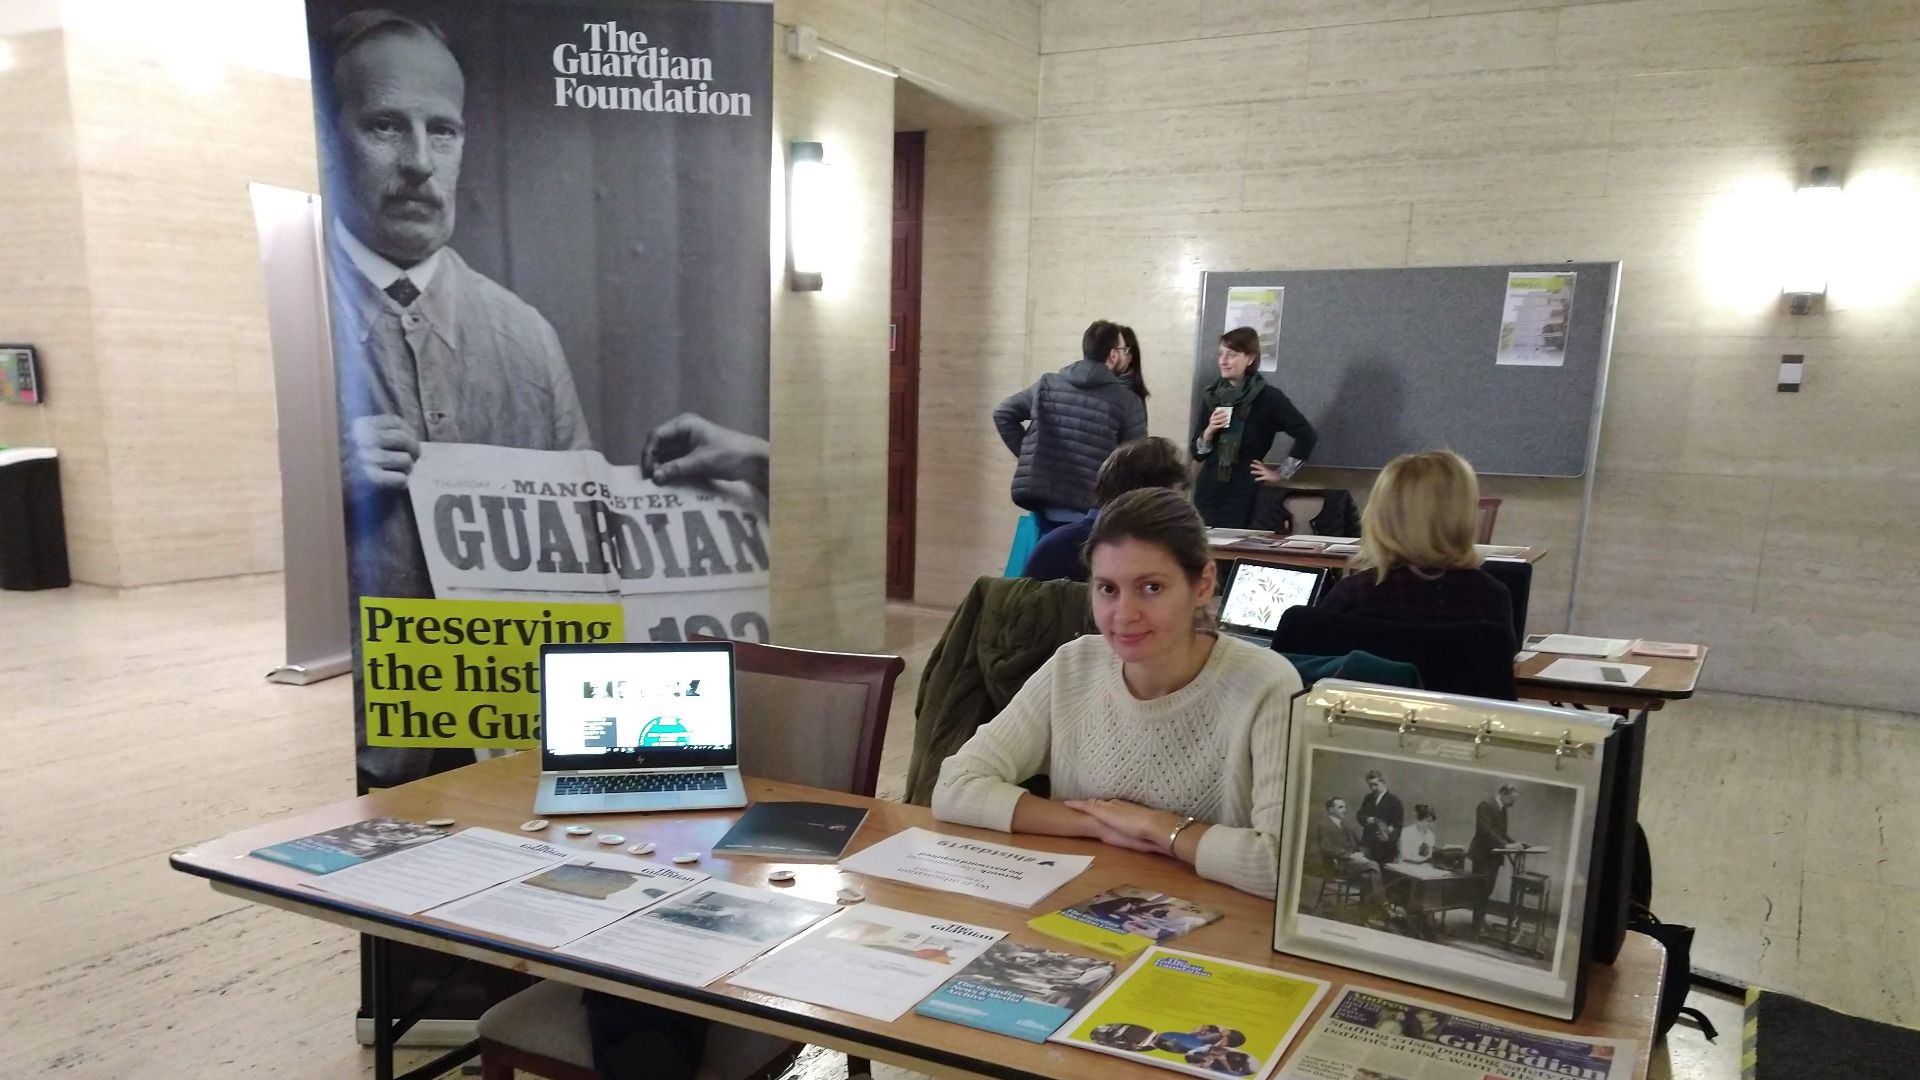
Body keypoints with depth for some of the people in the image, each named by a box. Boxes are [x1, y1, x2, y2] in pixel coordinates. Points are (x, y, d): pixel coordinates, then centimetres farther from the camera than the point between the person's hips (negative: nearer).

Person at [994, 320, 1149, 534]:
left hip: (1044, 508, 4)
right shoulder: (1127, 400, -5)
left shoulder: (1047, 384, 8)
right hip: (1089, 514, -4)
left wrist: (1027, 454, 15)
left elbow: (1003, 414, 15)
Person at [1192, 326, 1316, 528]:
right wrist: (1209, 430, -9)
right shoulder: (1212, 396, 8)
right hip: (1207, 494, 4)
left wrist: (1280, 474, -4)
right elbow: (1197, 453, 9)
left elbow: (1307, 436, -7)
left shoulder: (1268, 397, -5)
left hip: (1243, 498, -4)